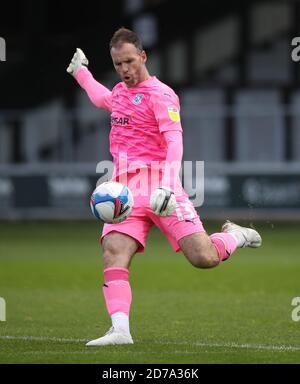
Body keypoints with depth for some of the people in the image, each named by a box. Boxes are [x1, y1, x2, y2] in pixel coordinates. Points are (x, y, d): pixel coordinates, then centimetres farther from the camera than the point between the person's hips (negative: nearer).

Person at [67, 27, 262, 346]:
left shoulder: (160, 95, -6)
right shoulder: (120, 91, 18)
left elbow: (174, 142, -17)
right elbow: (102, 99, 46)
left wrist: (166, 187, -31)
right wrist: (79, 71, 55)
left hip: (159, 189, -6)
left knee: (204, 258, -13)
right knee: (113, 251, -21)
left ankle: (235, 236, 22)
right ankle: (120, 329, -30)